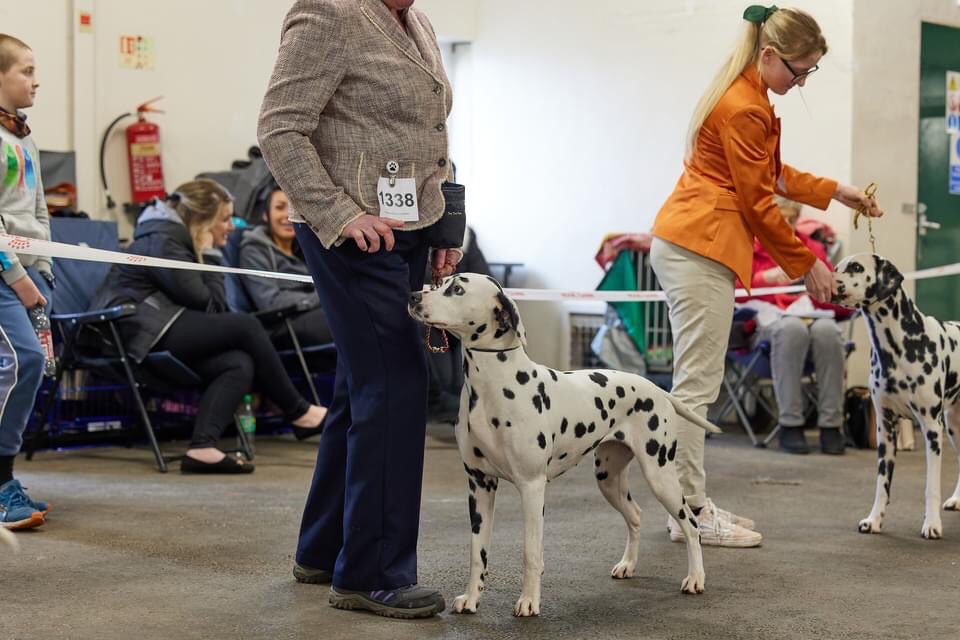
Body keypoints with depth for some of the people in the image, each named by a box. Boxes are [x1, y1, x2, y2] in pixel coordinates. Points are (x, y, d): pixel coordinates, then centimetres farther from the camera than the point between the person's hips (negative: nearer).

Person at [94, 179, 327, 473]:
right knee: (245, 326, -16)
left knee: (240, 365, -15)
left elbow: (216, 306, 15)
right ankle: (298, 411, -4)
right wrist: (209, 254, -4)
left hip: (160, 332, 10)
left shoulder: (183, 240, 20)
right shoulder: (163, 242, -9)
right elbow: (203, 302, -13)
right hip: (137, 331, -10)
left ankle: (202, 447, -29)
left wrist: (207, 254, 3)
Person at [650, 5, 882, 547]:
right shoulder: (743, 108, -16)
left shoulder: (746, 97, 17)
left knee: (697, 383, 10)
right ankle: (691, 513, -4)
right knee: (697, 383, -8)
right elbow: (759, 203, -13)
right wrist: (806, 264, -4)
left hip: (692, 247, 11)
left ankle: (692, 503, 14)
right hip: (700, 249, -11)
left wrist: (836, 192, 20)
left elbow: (774, 175, 26)